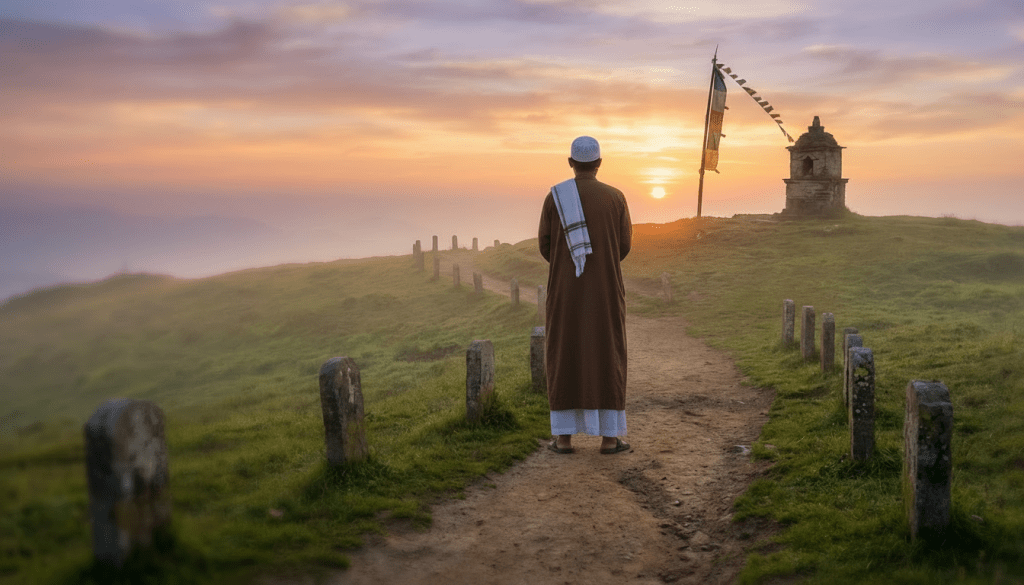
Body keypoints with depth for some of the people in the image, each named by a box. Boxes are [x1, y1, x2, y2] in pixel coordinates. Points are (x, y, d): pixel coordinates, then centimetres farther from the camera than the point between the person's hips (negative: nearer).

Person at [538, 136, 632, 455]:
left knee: (565, 360, 6)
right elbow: (623, 246, 1)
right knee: (607, 359, 5)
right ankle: (608, 437, 7)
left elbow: (545, 246, 1)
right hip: (605, 289, -1)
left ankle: (564, 437, 6)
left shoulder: (554, 195, -1)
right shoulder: (615, 197, -2)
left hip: (566, 289, 1)